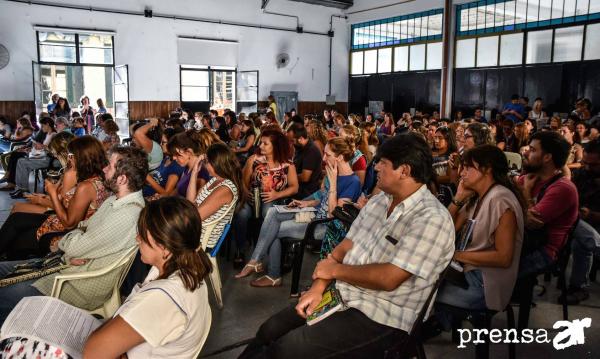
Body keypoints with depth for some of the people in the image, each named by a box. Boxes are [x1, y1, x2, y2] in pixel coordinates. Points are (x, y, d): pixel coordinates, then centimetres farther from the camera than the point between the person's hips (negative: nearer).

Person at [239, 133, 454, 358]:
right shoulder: (378, 201, 7)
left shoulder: (432, 220, -19)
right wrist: (318, 287, -8)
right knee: (269, 331, 1)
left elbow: (388, 278, -24)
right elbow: (344, 248, 6)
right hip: (341, 295, 7)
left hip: (380, 316, -7)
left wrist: (335, 269, -12)